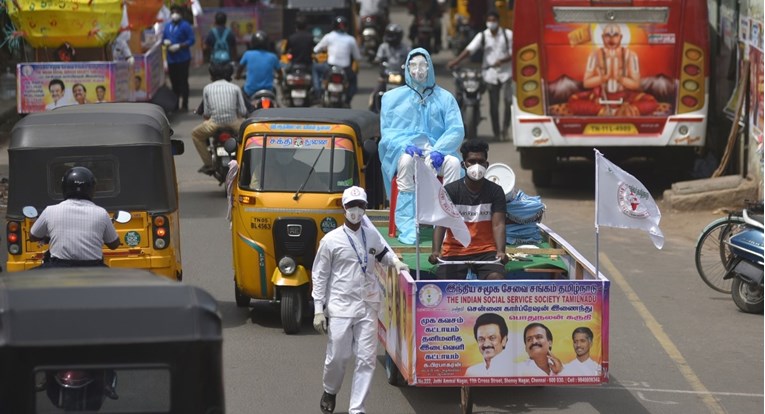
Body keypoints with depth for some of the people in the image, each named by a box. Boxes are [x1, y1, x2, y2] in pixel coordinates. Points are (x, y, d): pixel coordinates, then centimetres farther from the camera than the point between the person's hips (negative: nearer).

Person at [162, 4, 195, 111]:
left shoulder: (185, 26, -8)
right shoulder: (167, 26, 11)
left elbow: (191, 40, -11)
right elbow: (164, 38, 20)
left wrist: (179, 46, -19)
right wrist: (165, 41, -4)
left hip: (182, 59, -6)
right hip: (171, 59, 6)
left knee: (183, 82, -3)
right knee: (174, 82, 11)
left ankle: (184, 105, 3)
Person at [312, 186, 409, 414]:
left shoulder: (373, 236, 7)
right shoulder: (331, 240, -3)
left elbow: (383, 253, 29)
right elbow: (319, 276, 0)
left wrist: (395, 261, 6)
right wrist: (318, 310, -4)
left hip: (368, 307, 3)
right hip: (340, 307, -3)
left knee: (366, 359, -1)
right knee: (337, 356, 0)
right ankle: (330, 391, 31)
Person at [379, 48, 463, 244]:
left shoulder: (445, 98, 15)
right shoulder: (393, 97, 15)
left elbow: (457, 130, 4)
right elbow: (387, 131, 7)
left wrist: (439, 150, -16)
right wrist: (405, 145, -16)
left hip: (436, 151, 1)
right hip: (403, 151, -1)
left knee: (453, 162, -32)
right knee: (406, 161, -37)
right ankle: (407, 227, -40)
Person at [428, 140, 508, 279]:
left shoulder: (495, 191, 4)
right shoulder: (450, 190, 0)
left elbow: (498, 225, -5)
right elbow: (440, 224, -10)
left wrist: (500, 251, -25)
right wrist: (436, 251, -28)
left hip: (486, 252, 0)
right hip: (454, 252, 0)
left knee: (496, 278, -30)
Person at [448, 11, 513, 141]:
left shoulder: (508, 34, 2)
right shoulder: (482, 36, 4)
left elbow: (513, 52, 0)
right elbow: (469, 49, -7)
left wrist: (502, 60, -19)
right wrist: (456, 61, -21)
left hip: (505, 72, -1)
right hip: (490, 73, 1)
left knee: (509, 100, -16)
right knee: (493, 104, 3)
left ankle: (505, 129, -5)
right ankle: (496, 132, 13)